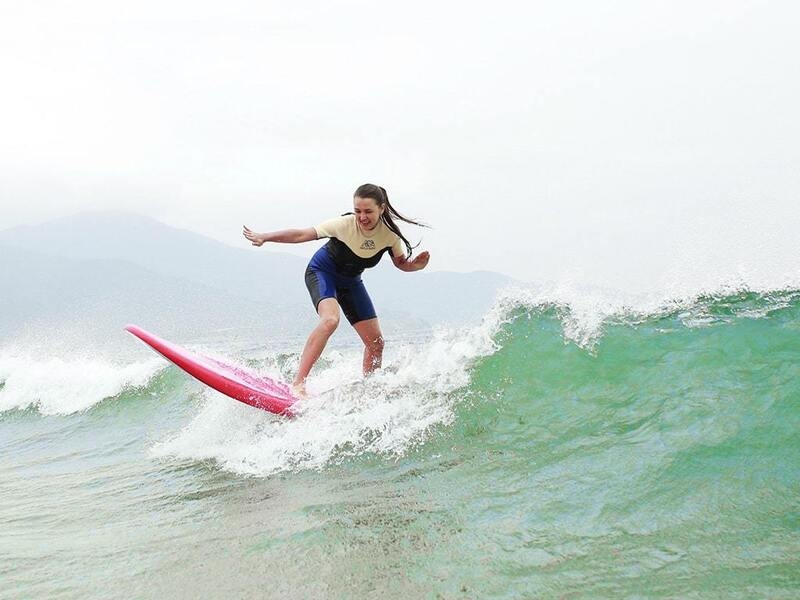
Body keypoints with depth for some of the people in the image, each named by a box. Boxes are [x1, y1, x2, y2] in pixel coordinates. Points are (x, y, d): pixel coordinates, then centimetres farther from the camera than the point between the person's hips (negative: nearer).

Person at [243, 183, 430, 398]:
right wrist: (265, 237, -29)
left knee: (376, 342, 0)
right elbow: (302, 234, -25)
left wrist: (416, 265, -23)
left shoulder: (390, 233, -19)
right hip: (322, 271, -5)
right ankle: (298, 384, -35)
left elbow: (401, 262, -2)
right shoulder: (345, 224, -29)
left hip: (350, 281, 5)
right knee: (330, 319, -35)